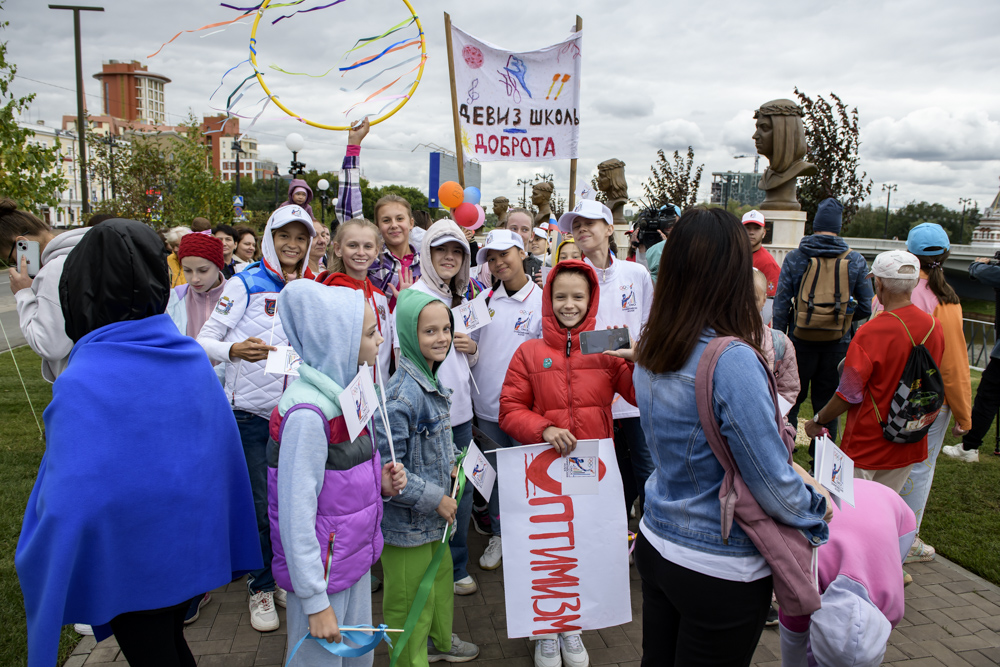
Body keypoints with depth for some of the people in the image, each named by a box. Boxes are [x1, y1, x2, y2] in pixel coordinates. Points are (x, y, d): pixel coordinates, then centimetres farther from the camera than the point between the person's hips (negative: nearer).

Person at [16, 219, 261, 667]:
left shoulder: (82, 383, -27)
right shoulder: (192, 357, -9)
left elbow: (69, 499, -25)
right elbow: (225, 449, -1)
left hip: (133, 566, -5)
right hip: (190, 546, 5)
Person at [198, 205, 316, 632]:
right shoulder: (245, 284, -5)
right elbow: (204, 340, -8)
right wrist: (234, 349, -26)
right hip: (250, 410, -4)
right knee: (260, 504, 1)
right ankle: (261, 586, 20)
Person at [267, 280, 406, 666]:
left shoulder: (347, 389, 2)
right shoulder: (307, 412, -25)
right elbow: (296, 515, -23)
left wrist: (381, 484, -4)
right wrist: (315, 602, -19)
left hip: (356, 558, 8)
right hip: (322, 572, -8)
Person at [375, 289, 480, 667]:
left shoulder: (433, 382, 2)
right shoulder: (401, 395, -28)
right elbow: (385, 468, -28)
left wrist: (453, 461, 2)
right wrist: (435, 498, -21)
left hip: (433, 516, 9)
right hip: (405, 522, -9)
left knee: (441, 576, 28)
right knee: (411, 598, 11)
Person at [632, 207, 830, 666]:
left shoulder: (649, 352, -3)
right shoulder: (732, 359, -26)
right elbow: (774, 487, -21)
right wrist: (816, 504, 0)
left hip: (654, 543, 7)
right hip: (719, 568, -6)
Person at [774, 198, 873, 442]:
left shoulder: (794, 258, -6)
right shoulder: (856, 261, -3)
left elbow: (781, 305, -6)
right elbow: (866, 307, 0)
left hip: (801, 339, -1)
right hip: (837, 343, 1)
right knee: (827, 403, 13)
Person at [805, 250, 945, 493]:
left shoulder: (871, 333, -23)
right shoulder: (934, 327, -3)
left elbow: (848, 395, -18)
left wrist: (817, 421, -4)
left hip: (867, 445, -6)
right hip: (910, 447, 6)